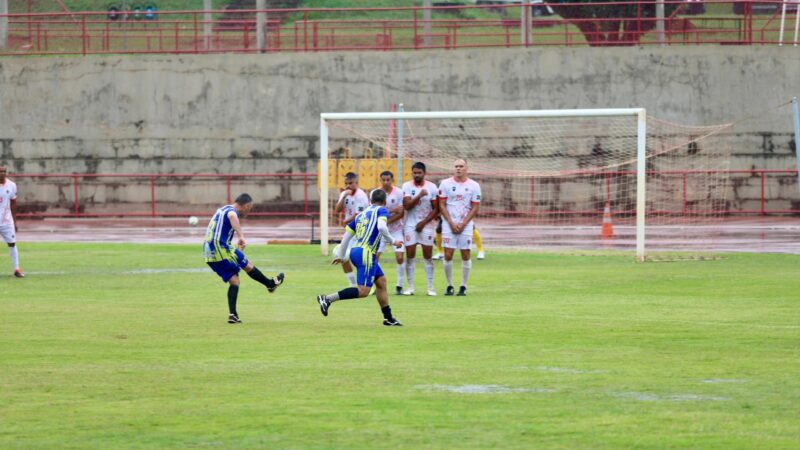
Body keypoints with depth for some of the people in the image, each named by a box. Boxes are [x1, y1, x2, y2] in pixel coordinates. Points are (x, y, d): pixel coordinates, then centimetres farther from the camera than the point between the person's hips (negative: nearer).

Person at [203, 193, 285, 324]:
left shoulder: (222, 210, 21)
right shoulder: (232, 210, -10)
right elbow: (232, 217, -36)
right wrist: (241, 236, -49)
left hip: (209, 254, 9)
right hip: (221, 249, -9)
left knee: (234, 281, 9)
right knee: (248, 266, 9)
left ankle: (232, 314, -2)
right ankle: (271, 284, 29)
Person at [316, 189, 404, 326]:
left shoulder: (361, 214, 20)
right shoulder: (381, 210, 1)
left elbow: (347, 235, 19)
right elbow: (381, 227, -20)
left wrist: (341, 256, 28)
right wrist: (392, 241, -7)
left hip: (355, 251, 9)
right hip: (366, 253, -9)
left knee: (381, 281, 17)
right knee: (363, 291, -12)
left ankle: (388, 318, 21)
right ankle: (328, 299, -18)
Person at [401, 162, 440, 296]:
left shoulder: (431, 187, -1)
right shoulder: (407, 186, -2)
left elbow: (436, 209, 0)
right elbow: (406, 205, -13)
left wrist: (424, 222, -9)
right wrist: (419, 196, -25)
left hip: (426, 225, 0)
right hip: (410, 225, 0)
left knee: (428, 257, 1)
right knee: (410, 256, -1)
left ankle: (430, 287, 5)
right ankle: (410, 287, 4)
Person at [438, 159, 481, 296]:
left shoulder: (474, 186, 2)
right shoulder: (446, 184, 1)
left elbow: (475, 208, 3)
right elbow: (441, 205, 1)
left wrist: (463, 224, -7)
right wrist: (451, 223, -7)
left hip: (466, 225, 0)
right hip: (449, 224, 0)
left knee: (465, 255, -1)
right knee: (448, 255, -6)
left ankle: (463, 286, 7)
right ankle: (449, 286, 5)